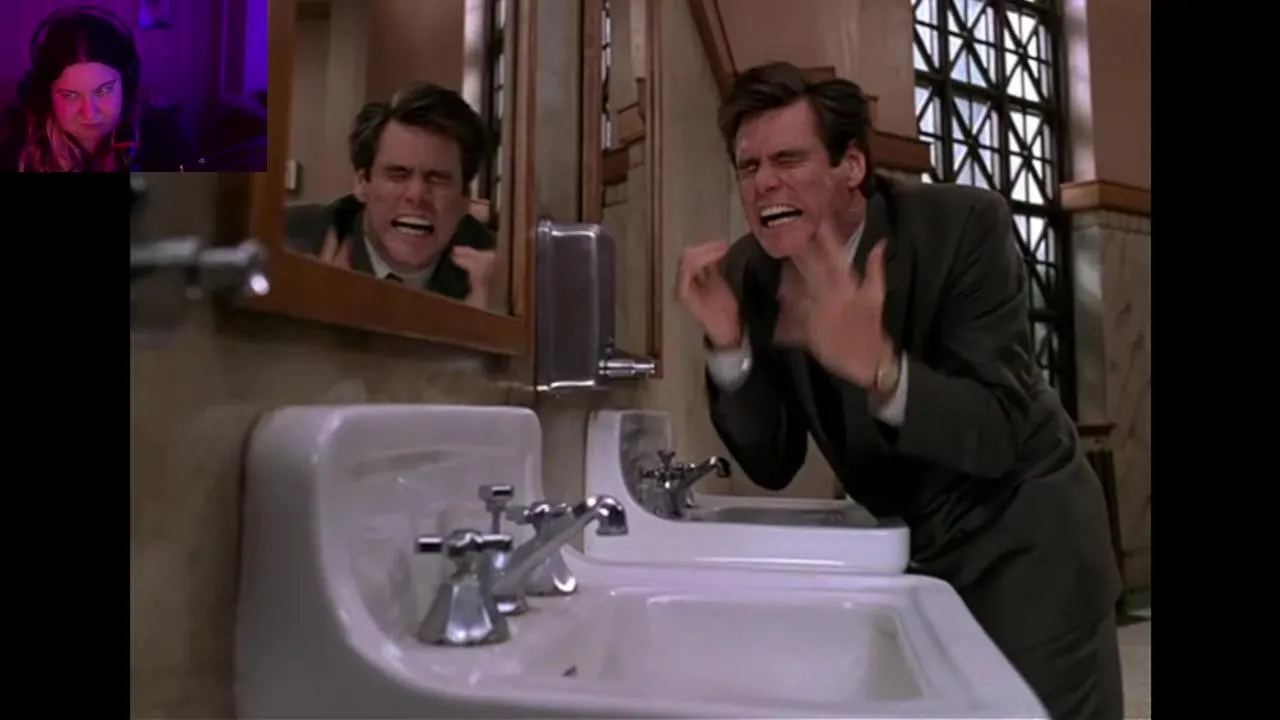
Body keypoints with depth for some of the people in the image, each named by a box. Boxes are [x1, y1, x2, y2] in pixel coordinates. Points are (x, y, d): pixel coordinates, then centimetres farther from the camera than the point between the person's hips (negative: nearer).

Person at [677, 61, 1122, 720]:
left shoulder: (964, 225, -23)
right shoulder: (748, 274, -12)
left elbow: (997, 433, -27)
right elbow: (771, 466, -11)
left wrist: (876, 364, -45)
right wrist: (727, 343, -27)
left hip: (1021, 535, -3)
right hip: (899, 545, 4)